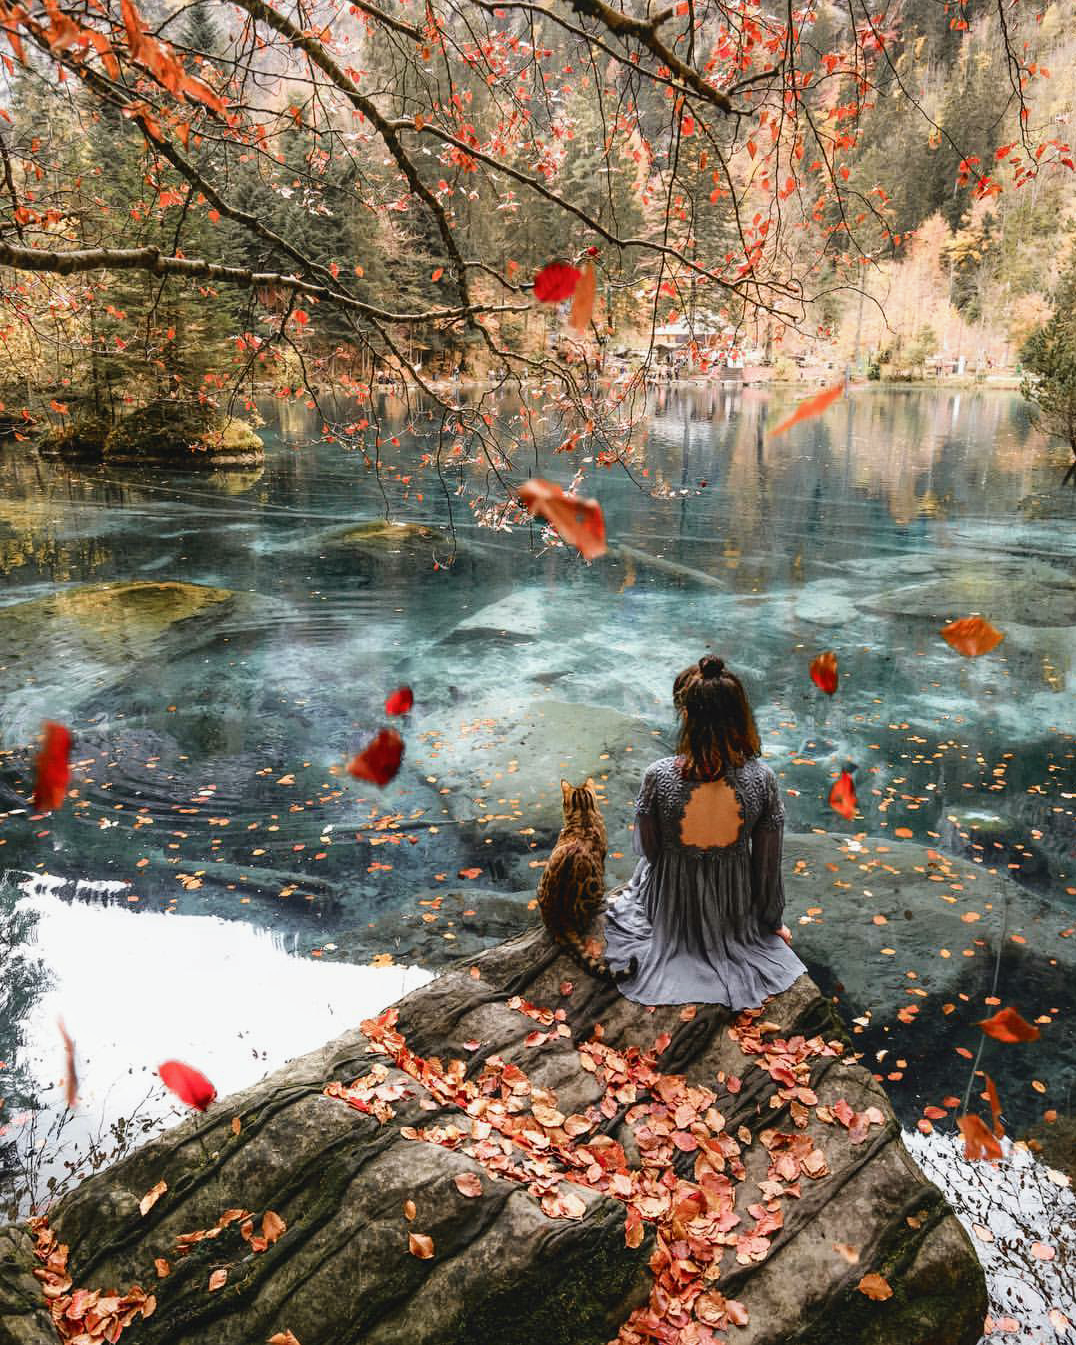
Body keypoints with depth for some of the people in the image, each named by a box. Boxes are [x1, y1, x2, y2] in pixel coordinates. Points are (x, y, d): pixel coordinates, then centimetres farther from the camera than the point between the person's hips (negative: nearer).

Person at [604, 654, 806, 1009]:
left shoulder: (659, 776, -27)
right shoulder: (761, 778, -24)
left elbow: (647, 849, -10)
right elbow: (767, 863, -11)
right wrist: (773, 921, 9)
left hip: (671, 909, -1)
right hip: (735, 913, 1)